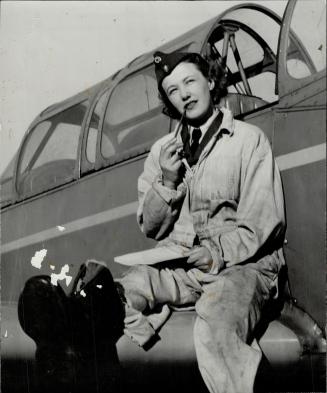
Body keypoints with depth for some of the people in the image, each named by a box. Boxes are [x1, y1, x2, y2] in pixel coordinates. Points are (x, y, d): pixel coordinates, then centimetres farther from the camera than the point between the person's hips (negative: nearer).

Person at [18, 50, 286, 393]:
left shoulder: (249, 139, 3)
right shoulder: (163, 150, 16)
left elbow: (263, 222, -2)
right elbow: (150, 228, 15)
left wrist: (220, 252, -18)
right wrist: (167, 182, -3)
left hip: (240, 262, -4)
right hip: (176, 265, 4)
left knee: (214, 327, -37)